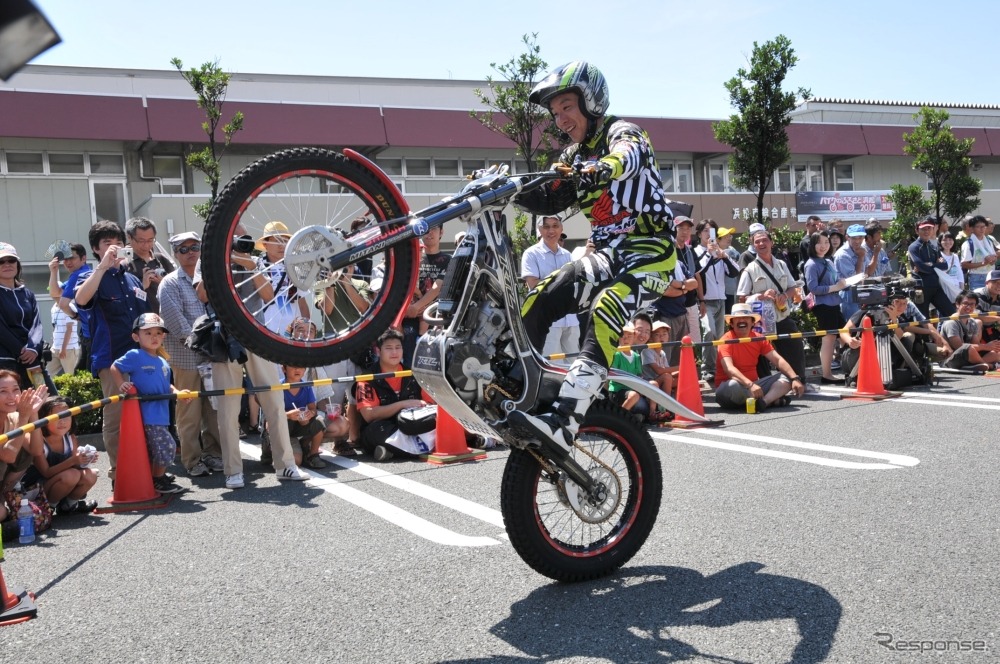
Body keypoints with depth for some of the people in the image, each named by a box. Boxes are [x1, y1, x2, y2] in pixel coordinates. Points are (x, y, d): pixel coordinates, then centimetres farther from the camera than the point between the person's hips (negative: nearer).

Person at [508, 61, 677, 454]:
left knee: (605, 311, -32)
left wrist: (605, 168, -52)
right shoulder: (574, 157, 18)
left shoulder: (621, 132, -4)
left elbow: (628, 155, -29)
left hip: (649, 249, -8)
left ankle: (564, 423, -43)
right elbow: (548, 200, 9)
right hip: (606, 254, 8)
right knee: (537, 301, -8)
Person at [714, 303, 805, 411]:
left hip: (754, 384, 7)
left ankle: (763, 401, -31)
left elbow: (777, 359, 1)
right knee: (733, 386, -40)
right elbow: (729, 368, -28)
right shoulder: (727, 340, -13)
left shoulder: (758, 338, 6)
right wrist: (750, 385, -41)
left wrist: (795, 378, -14)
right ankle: (772, 399, -22)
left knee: (787, 377, -6)